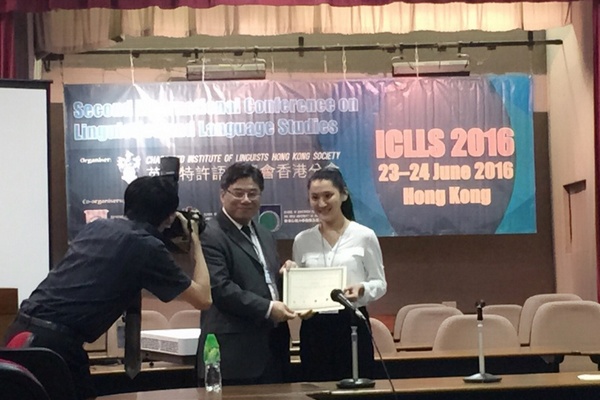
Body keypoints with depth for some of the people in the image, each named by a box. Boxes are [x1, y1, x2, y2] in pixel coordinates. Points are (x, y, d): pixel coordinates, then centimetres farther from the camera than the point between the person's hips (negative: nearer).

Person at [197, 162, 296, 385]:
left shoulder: (265, 236, 21)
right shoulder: (210, 235, -9)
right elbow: (219, 288, -18)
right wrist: (267, 308, -19)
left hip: (273, 348, 8)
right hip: (235, 354, -8)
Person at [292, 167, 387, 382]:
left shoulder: (364, 236, -1)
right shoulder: (302, 240, 7)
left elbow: (380, 283, 3)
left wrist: (362, 289, -17)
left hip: (352, 324, -2)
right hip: (314, 328, 2)